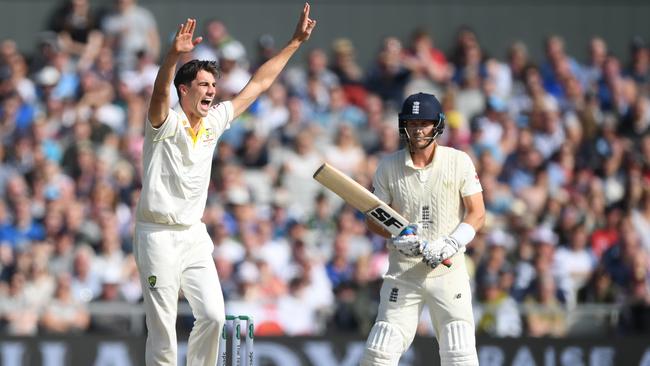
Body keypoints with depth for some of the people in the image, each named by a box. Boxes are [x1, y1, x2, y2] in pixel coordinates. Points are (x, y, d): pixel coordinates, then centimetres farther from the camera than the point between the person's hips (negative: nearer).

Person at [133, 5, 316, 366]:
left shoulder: (214, 122, 7)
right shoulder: (166, 123, -12)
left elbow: (256, 85, 13)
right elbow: (160, 92, -34)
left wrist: (295, 41, 12)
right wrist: (174, 54, -54)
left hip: (194, 235, 6)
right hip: (158, 235, -6)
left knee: (213, 316, -1)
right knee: (162, 327, -5)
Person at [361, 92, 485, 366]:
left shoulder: (459, 162, -1)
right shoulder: (389, 166, 2)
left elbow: (477, 214, -2)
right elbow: (373, 219, 7)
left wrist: (449, 245, -17)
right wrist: (397, 236, -14)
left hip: (449, 272, -1)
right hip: (403, 272, 1)